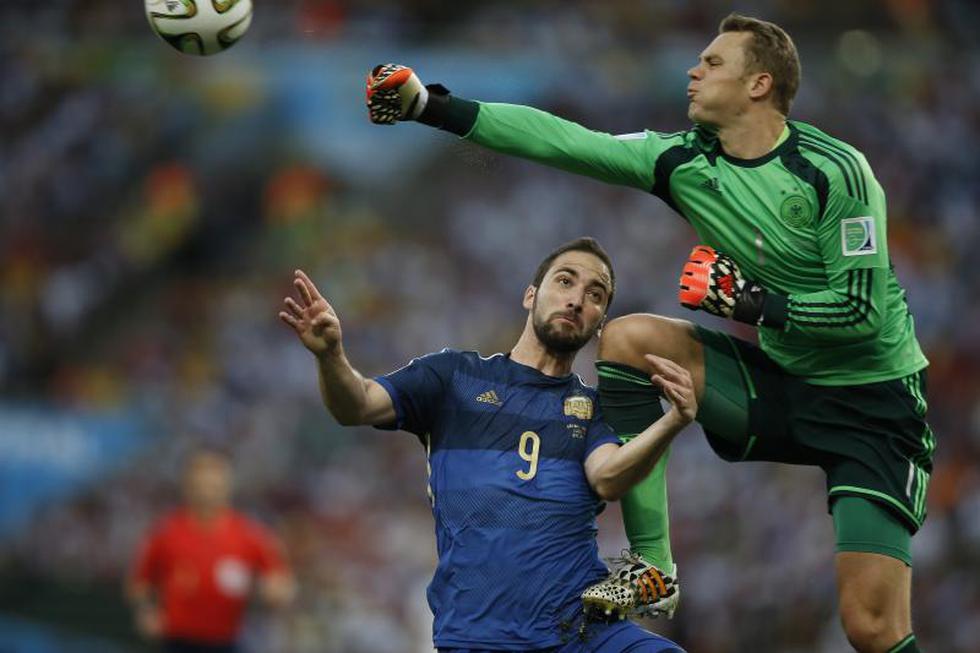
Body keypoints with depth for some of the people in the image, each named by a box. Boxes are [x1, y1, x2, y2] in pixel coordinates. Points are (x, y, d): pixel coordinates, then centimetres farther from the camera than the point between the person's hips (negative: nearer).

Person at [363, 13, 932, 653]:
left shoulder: (835, 171, -18)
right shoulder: (686, 160, -1)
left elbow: (863, 311, -20)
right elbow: (559, 140, -4)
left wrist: (752, 301, -21)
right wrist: (433, 106, -8)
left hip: (871, 403, -6)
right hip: (779, 383, 6)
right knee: (628, 338, -11)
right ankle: (651, 568, -8)